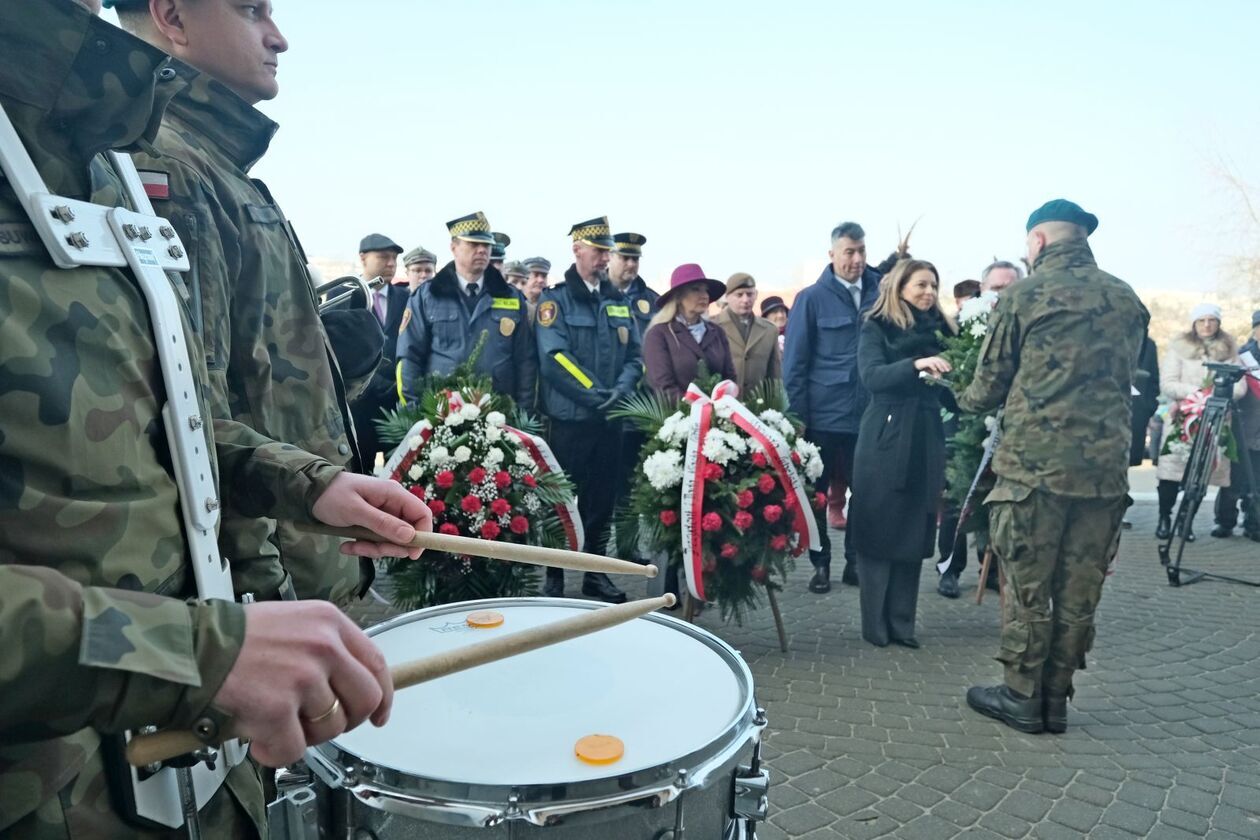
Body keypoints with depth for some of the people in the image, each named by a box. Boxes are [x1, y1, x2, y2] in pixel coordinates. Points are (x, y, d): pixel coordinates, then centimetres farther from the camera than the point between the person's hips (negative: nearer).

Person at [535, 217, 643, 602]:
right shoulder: (555, 300, -3)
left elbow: (635, 356, 9)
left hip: (609, 420, 5)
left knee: (602, 499, 12)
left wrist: (620, 389, -9)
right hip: (567, 419, -5)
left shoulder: (619, 302, 13)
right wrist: (595, 393, -18)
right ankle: (554, 576, 15)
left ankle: (595, 572, 24)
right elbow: (554, 359, -15)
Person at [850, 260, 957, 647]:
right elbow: (872, 376, -16)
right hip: (885, 441, -4)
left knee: (914, 533, 7)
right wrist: (916, 364, -29)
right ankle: (875, 623, 10)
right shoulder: (877, 327, 1)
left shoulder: (941, 330, 12)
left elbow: (950, 395, 13)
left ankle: (902, 622, 17)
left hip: (927, 443, 4)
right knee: (879, 531, 1)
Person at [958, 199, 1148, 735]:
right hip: (1106, 466, 5)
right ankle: (1056, 699, 20)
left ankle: (1023, 696, 15)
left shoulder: (1023, 296, -3)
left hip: (1034, 463, -4)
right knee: (1079, 591, 11)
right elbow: (1126, 379, 18)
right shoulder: (1127, 300, 10)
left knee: (1028, 586, 6)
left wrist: (966, 401, 23)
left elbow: (989, 386, 1)